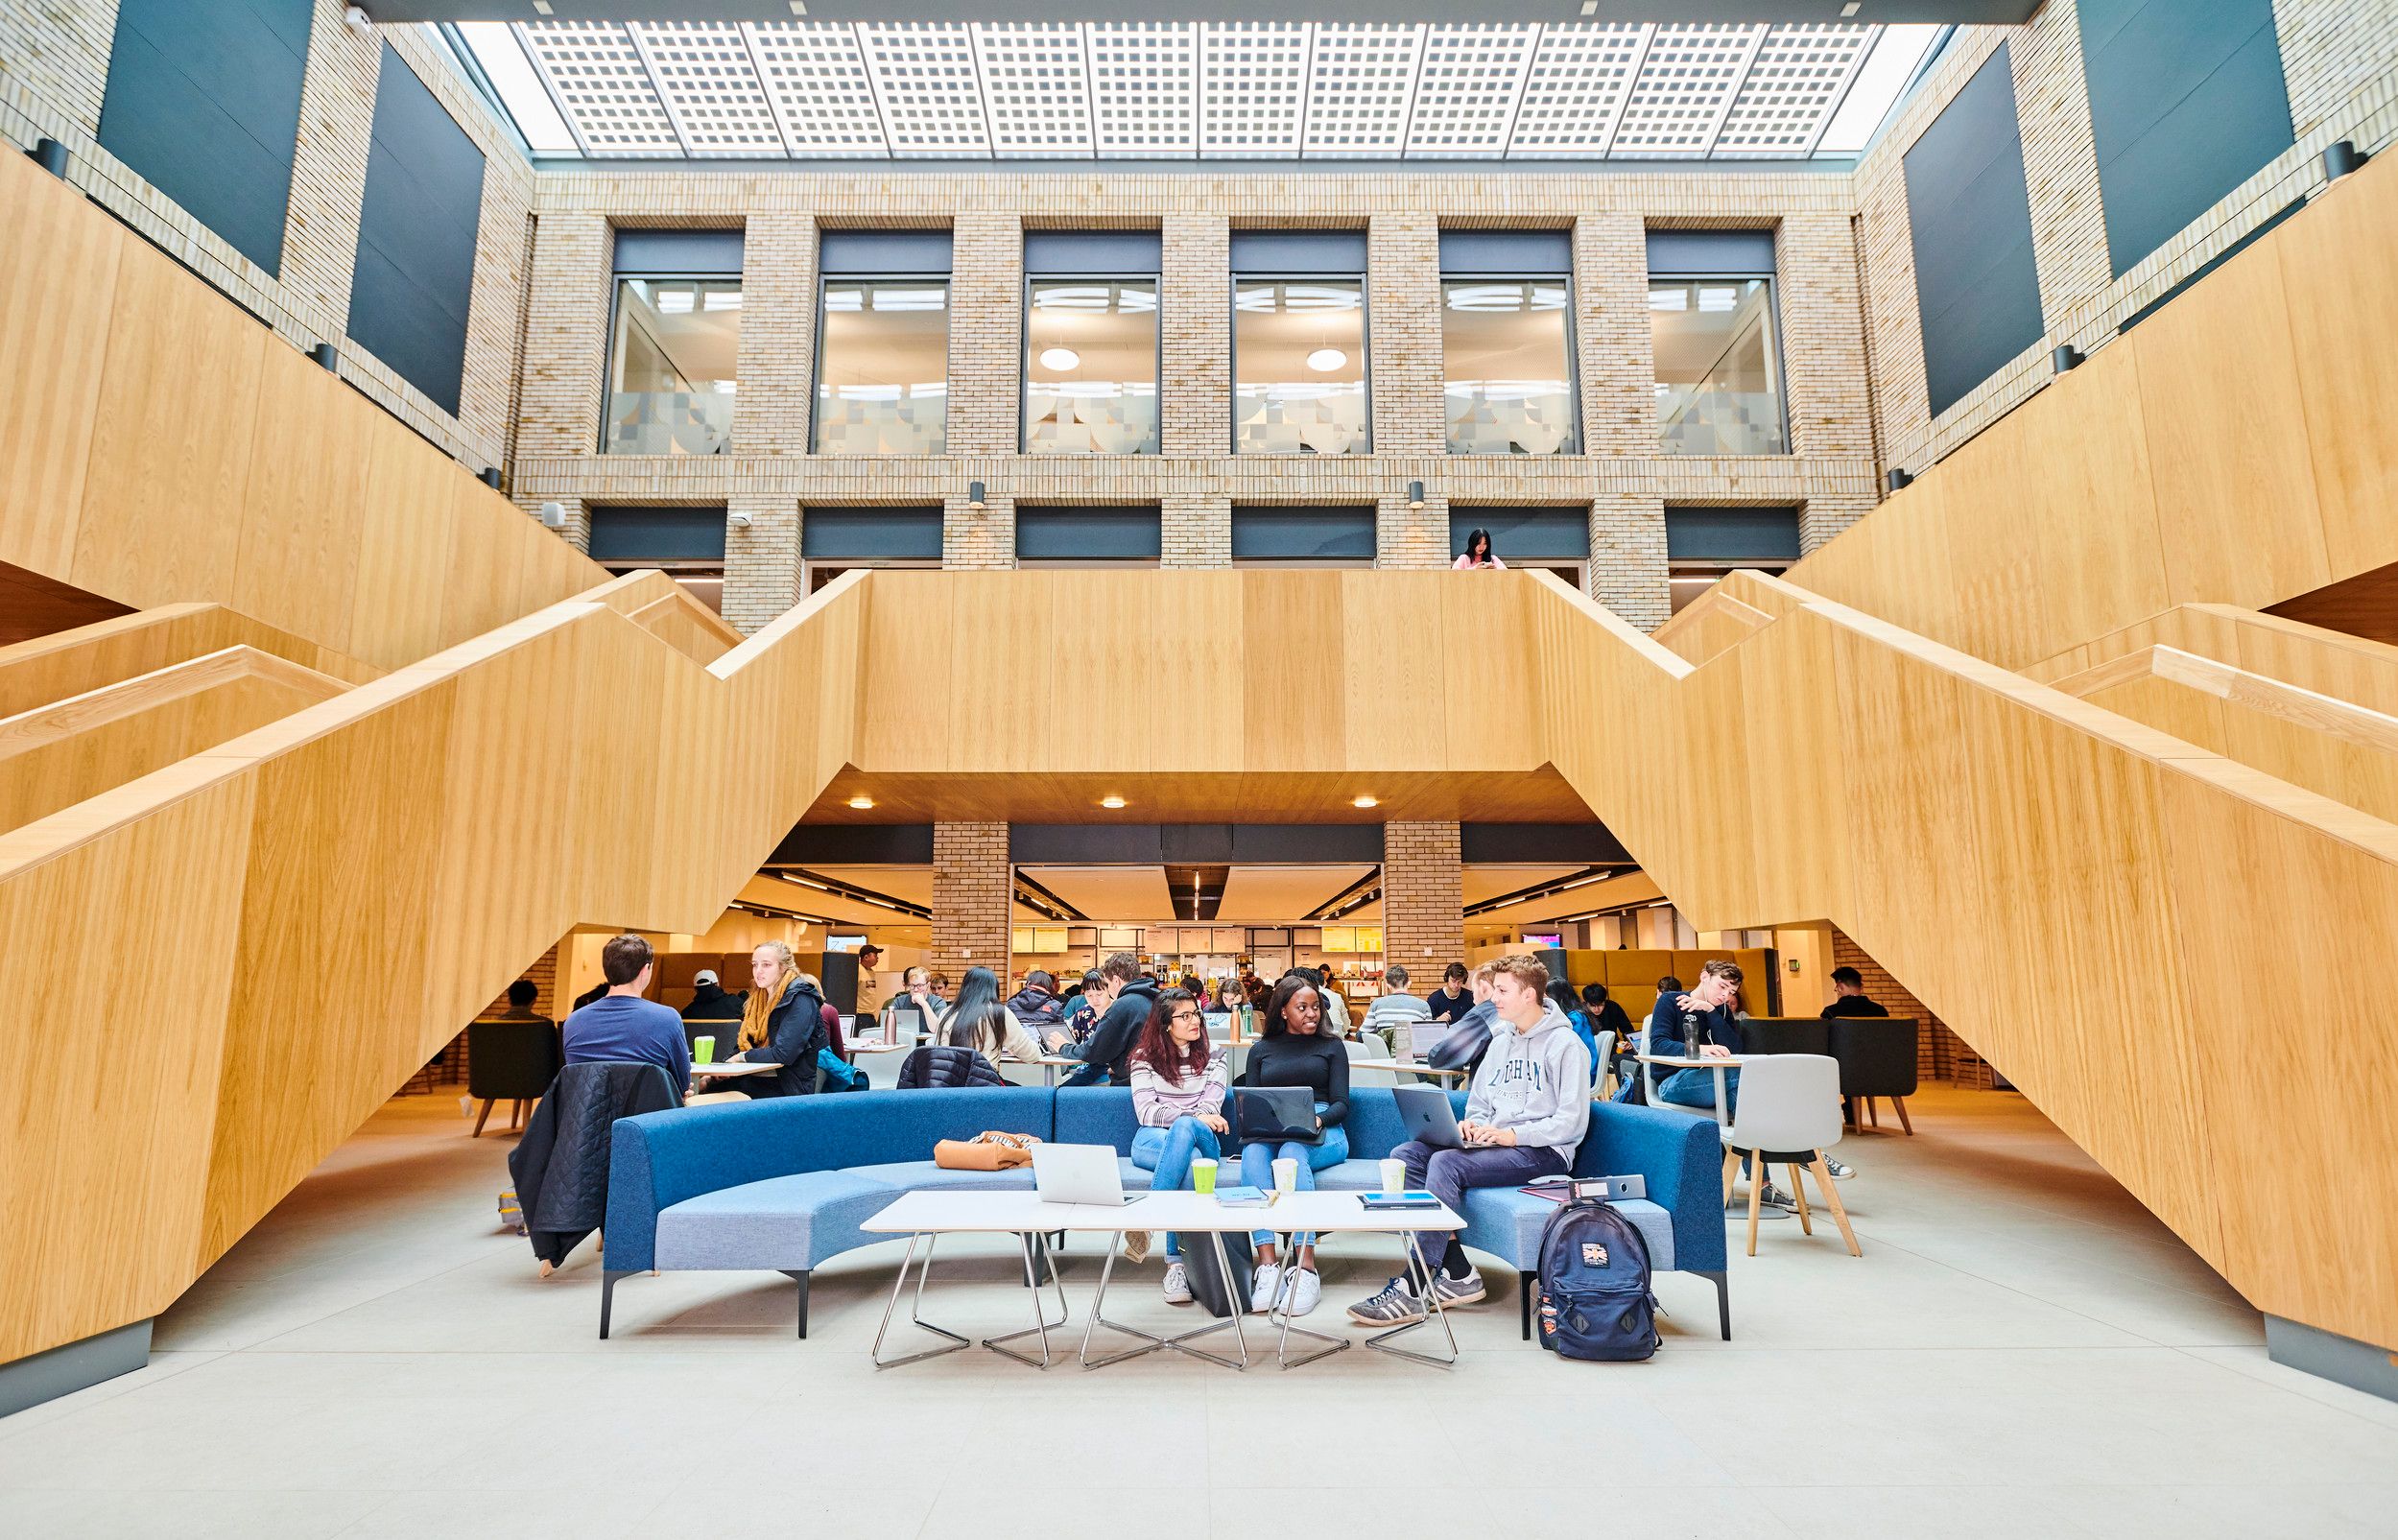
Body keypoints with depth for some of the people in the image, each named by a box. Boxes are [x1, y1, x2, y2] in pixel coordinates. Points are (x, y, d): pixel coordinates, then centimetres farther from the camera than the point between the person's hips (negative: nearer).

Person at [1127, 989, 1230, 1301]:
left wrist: (1188, 1122, -17)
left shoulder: (1214, 1061, 14)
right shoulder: (1145, 1057, 10)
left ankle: (1146, 1219, -43)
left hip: (1200, 1138, 1)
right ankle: (1177, 1264, -42)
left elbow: (1208, 1113, 1)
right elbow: (1146, 1113, -4)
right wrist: (1195, 1116, -16)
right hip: (1151, 1141, -1)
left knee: (1184, 1130, -40)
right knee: (1191, 1158, -39)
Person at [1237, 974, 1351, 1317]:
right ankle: (1268, 1266, -43)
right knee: (1253, 1153, -35)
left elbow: (1341, 1104, 8)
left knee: (1292, 1151, -37)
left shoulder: (1331, 1046, 18)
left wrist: (1318, 1119, -14)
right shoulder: (1261, 1050, 22)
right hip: (1269, 1133, 2)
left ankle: (1306, 1269, -43)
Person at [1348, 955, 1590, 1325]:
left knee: (1446, 1163, -31)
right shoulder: (1501, 1041, 19)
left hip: (1543, 1150, -8)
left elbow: (1572, 1122, -12)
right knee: (1406, 1154, -14)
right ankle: (1456, 1271, -16)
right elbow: (1477, 1104, 22)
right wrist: (1472, 1125, -2)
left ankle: (1410, 1289, -28)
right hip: (1495, 1143, 8)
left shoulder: (1565, 1044, -5)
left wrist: (1513, 1134, -20)